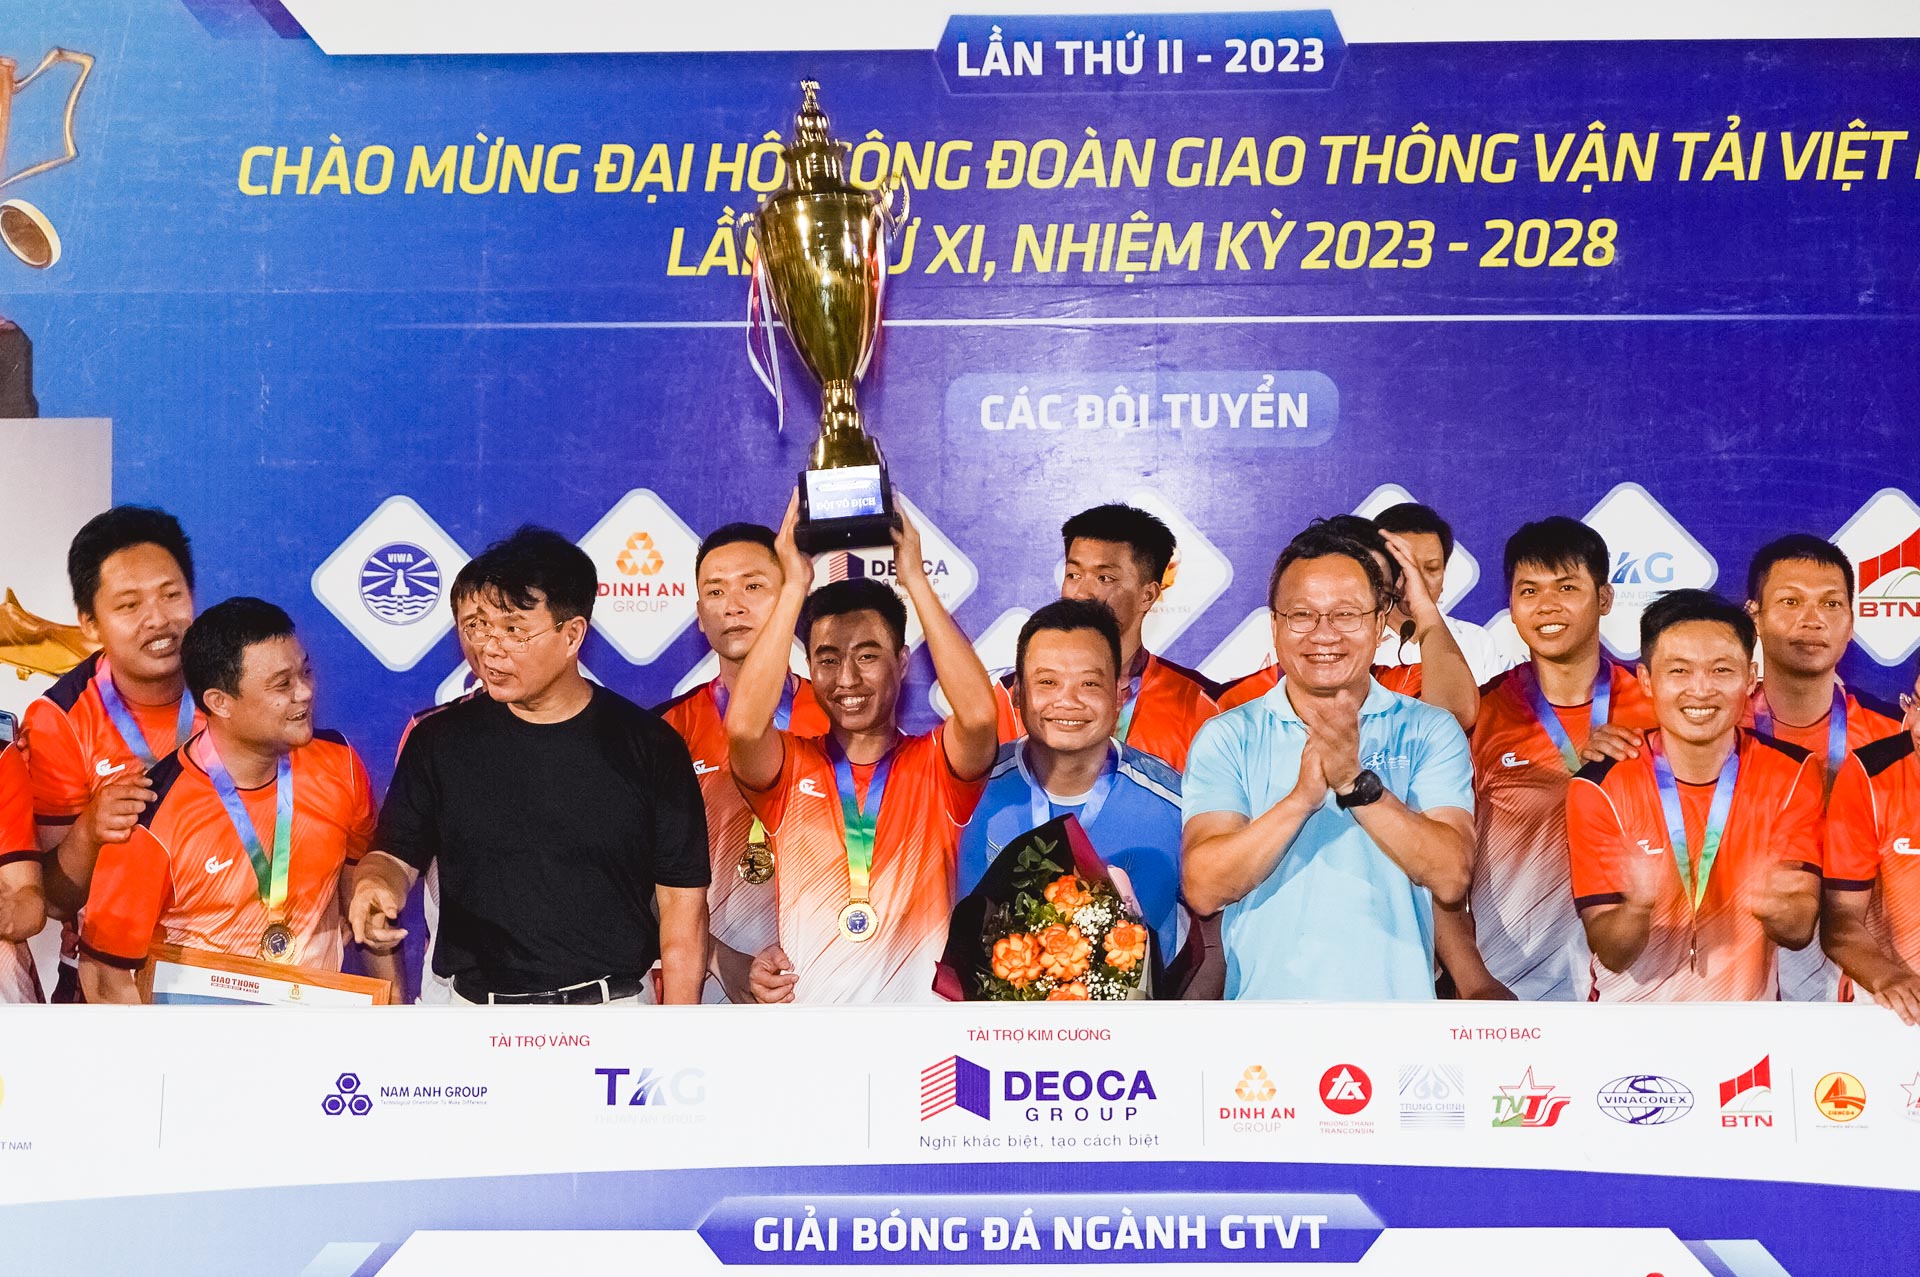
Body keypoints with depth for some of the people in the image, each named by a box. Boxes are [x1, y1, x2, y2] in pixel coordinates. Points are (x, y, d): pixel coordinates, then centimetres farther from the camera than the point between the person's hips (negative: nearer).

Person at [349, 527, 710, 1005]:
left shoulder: (648, 746, -4)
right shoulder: (440, 740, 2)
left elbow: (683, 903, -3)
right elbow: (397, 855, 6)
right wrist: (374, 885, -18)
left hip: (612, 1003, -2)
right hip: (473, 1004, 2)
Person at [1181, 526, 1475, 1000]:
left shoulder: (1429, 731, 6)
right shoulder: (1226, 738, 5)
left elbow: (1451, 879, -6)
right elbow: (1203, 889, -7)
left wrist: (1356, 784, -18)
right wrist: (1302, 797, -19)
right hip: (1264, 999, 0)